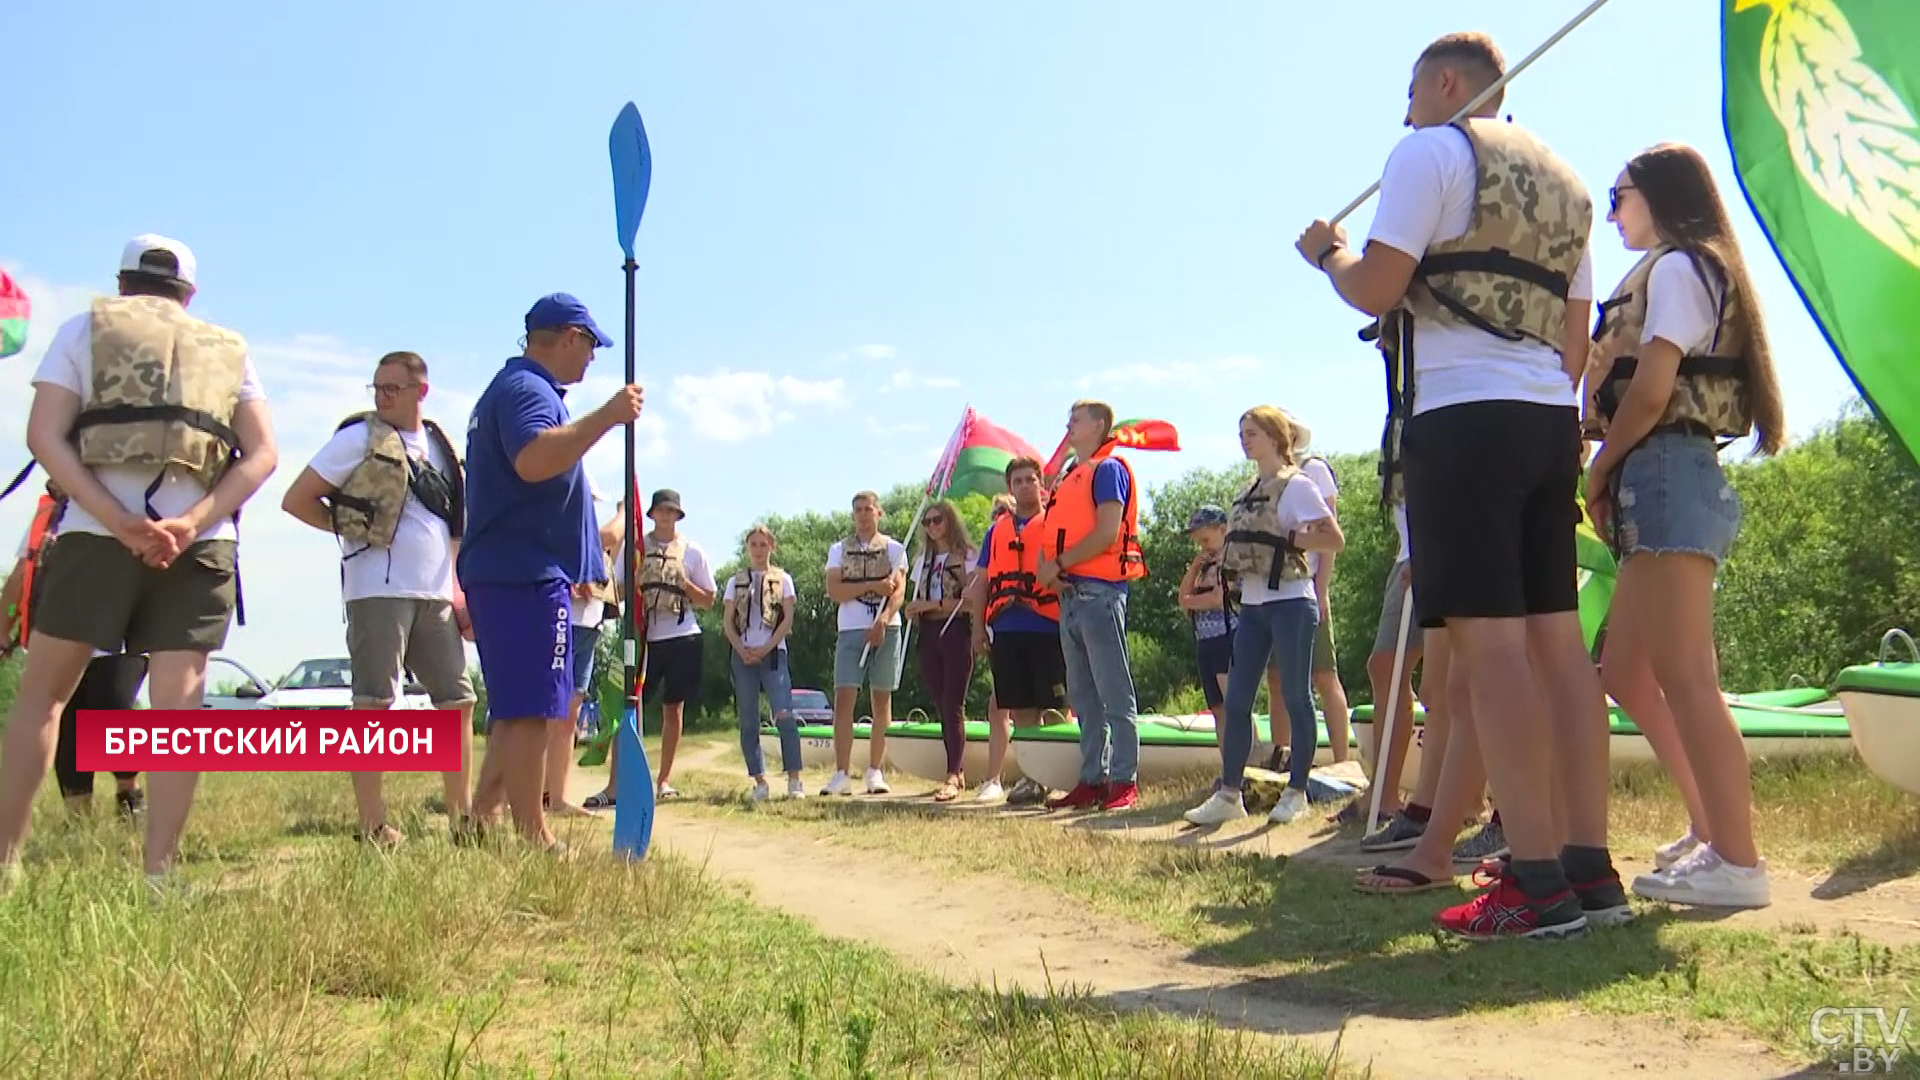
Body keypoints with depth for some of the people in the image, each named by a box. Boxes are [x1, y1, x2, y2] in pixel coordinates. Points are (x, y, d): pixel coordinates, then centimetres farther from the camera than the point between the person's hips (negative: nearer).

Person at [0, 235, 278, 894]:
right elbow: (262, 455, 3)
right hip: (201, 543, 1)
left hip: (96, 535, -1)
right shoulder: (230, 349, 16)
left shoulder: (84, 329, 12)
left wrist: (119, 520, -11)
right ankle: (159, 871, -5)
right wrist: (191, 522, -8)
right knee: (178, 699, -2)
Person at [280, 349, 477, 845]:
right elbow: (296, 500, -3)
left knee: (457, 700, 8)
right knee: (375, 704, -6)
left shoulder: (440, 446, 15)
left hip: (435, 594, 6)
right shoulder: (361, 437, -1)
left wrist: (456, 586, 13)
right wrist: (354, 529, -4)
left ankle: (462, 817, 16)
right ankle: (373, 825, -2)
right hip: (379, 590, -6)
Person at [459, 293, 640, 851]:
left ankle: (480, 821, 18)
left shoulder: (512, 387, 24)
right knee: (530, 710, -9)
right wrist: (608, 415, -27)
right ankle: (532, 837, -7)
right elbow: (535, 459, -31)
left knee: (515, 710, 14)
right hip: (527, 576, -11)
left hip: (501, 573, 11)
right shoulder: (527, 389, -11)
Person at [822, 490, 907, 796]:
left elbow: (899, 590, -4)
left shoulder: (894, 548, 9)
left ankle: (875, 772, 8)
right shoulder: (839, 550, 12)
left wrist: (882, 621, -20)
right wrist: (873, 586, -11)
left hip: (886, 629, 0)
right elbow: (834, 591, 0)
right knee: (843, 699, -8)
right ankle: (841, 774, -8)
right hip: (851, 631, 0)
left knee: (882, 701, 2)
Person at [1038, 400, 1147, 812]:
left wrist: (1059, 564, -12)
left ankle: (1125, 781, -1)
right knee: (1083, 696, 11)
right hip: (1070, 594, 9)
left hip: (1099, 592, -9)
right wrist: (1046, 568, -2)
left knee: (1114, 694, -5)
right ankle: (1092, 779, 17)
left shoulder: (1108, 468, -5)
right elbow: (1054, 535, 19)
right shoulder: (1070, 477, 21)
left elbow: (1107, 533, -16)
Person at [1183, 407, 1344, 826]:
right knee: (1236, 700, 5)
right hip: (1252, 605, 8)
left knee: (1295, 697, 0)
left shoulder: (1296, 485, -7)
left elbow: (1335, 539, -13)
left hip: (1290, 603, -8)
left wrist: (1286, 539, -16)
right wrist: (1231, 569, 8)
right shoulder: (1248, 493, 16)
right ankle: (1228, 793, 10)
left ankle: (1297, 792, 9)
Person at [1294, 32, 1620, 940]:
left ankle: (1538, 881, -11)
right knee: (1556, 634, 7)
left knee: (1489, 640, -10)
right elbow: (1576, 336, 24)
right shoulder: (1563, 181, 25)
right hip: (1549, 419, 8)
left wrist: (1326, 253, 9)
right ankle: (1590, 862, 8)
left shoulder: (1431, 152, 0)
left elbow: (1376, 288, -10)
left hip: (1461, 414, -8)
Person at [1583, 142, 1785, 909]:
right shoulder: (1700, 272, 25)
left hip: (1664, 473, -10)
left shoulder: (1674, 268, -4)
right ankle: (1710, 832, 18)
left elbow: (1650, 390, -14)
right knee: (1627, 674, 12)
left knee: (1683, 676, -12)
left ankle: (1737, 862, -11)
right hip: (1664, 481, 10)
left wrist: (1600, 469, -4)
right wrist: (1618, 476, 4)